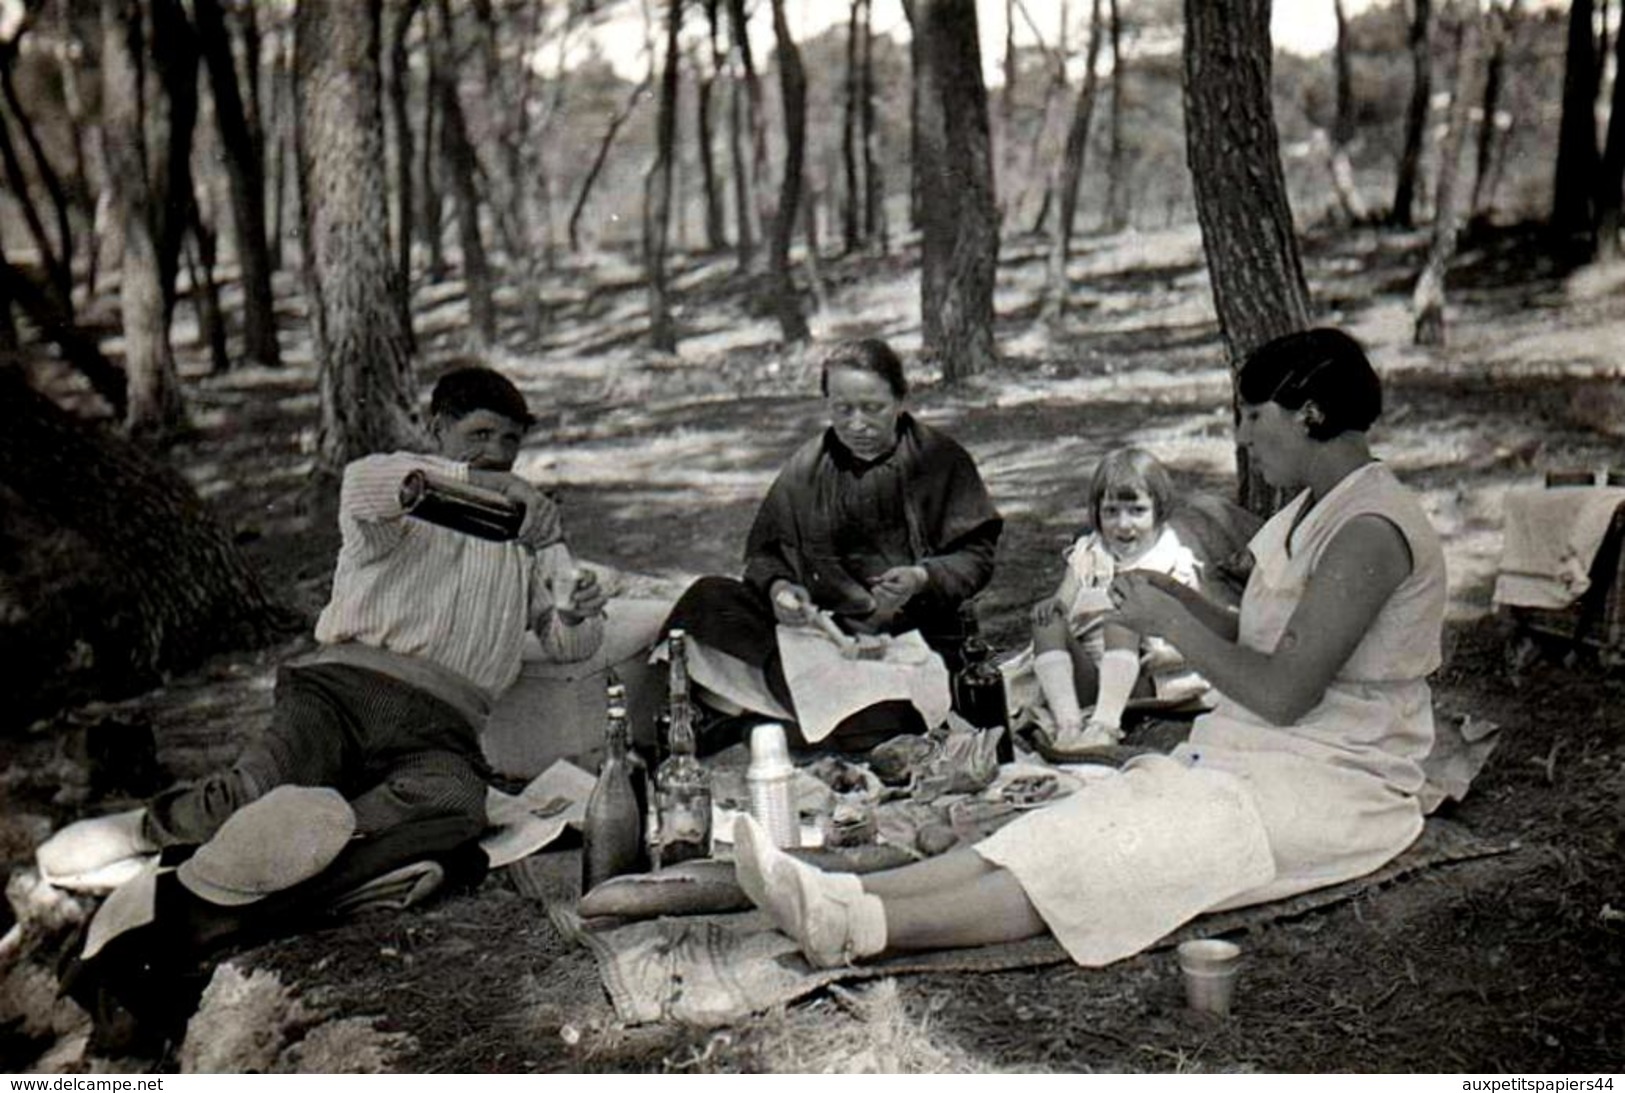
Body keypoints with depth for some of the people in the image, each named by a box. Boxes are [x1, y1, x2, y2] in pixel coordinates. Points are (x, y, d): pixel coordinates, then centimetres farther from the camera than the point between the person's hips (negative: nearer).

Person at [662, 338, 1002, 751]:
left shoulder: (942, 461, 0)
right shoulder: (806, 468, 8)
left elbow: (977, 555, 0)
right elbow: (764, 551, 10)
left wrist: (923, 578, -21)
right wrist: (777, 587, -14)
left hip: (913, 631, -2)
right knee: (709, 599, -20)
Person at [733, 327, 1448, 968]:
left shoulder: (1370, 530, -17)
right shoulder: (1312, 512, 15)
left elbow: (1282, 693, -23)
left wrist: (1170, 624, -13)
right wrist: (1184, 602, 1)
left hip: (1327, 787, -8)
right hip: (1254, 758, 8)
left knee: (1108, 859, -23)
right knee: (1078, 826, -12)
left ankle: (858, 926, -34)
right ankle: (851, 898, -25)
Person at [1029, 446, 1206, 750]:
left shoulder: (1176, 564, 7)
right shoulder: (1086, 557, 17)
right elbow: (1063, 602, 11)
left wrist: (1166, 656, -18)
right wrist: (1052, 606, -14)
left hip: (1141, 680, -3)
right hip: (1086, 678, 3)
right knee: (1048, 621, -22)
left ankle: (1105, 722, -46)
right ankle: (1068, 721, -39)